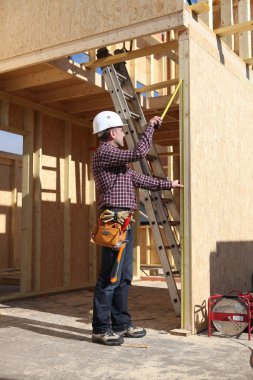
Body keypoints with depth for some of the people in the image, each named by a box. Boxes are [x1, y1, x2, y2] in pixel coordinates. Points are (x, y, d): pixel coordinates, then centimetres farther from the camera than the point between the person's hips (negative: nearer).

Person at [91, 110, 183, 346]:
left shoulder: (117, 159, 22)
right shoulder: (103, 153, -8)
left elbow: (138, 179, 27)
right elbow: (138, 153, -16)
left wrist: (168, 184, 30)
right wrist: (151, 126, -3)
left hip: (124, 221, 10)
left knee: (124, 276, 12)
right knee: (110, 277, -8)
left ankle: (121, 323, 20)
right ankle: (100, 329, -1)